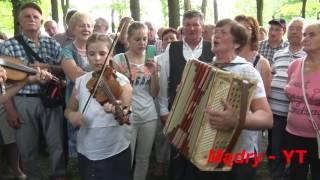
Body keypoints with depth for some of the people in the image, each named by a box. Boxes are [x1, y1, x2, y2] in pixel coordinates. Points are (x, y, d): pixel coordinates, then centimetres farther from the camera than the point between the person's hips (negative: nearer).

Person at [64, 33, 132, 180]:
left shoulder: (121, 80, -9)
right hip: (86, 152, 3)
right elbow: (69, 109, 12)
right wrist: (72, 115, -11)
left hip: (116, 152, -3)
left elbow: (126, 115, -19)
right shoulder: (80, 82, 1)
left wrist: (118, 111, -41)